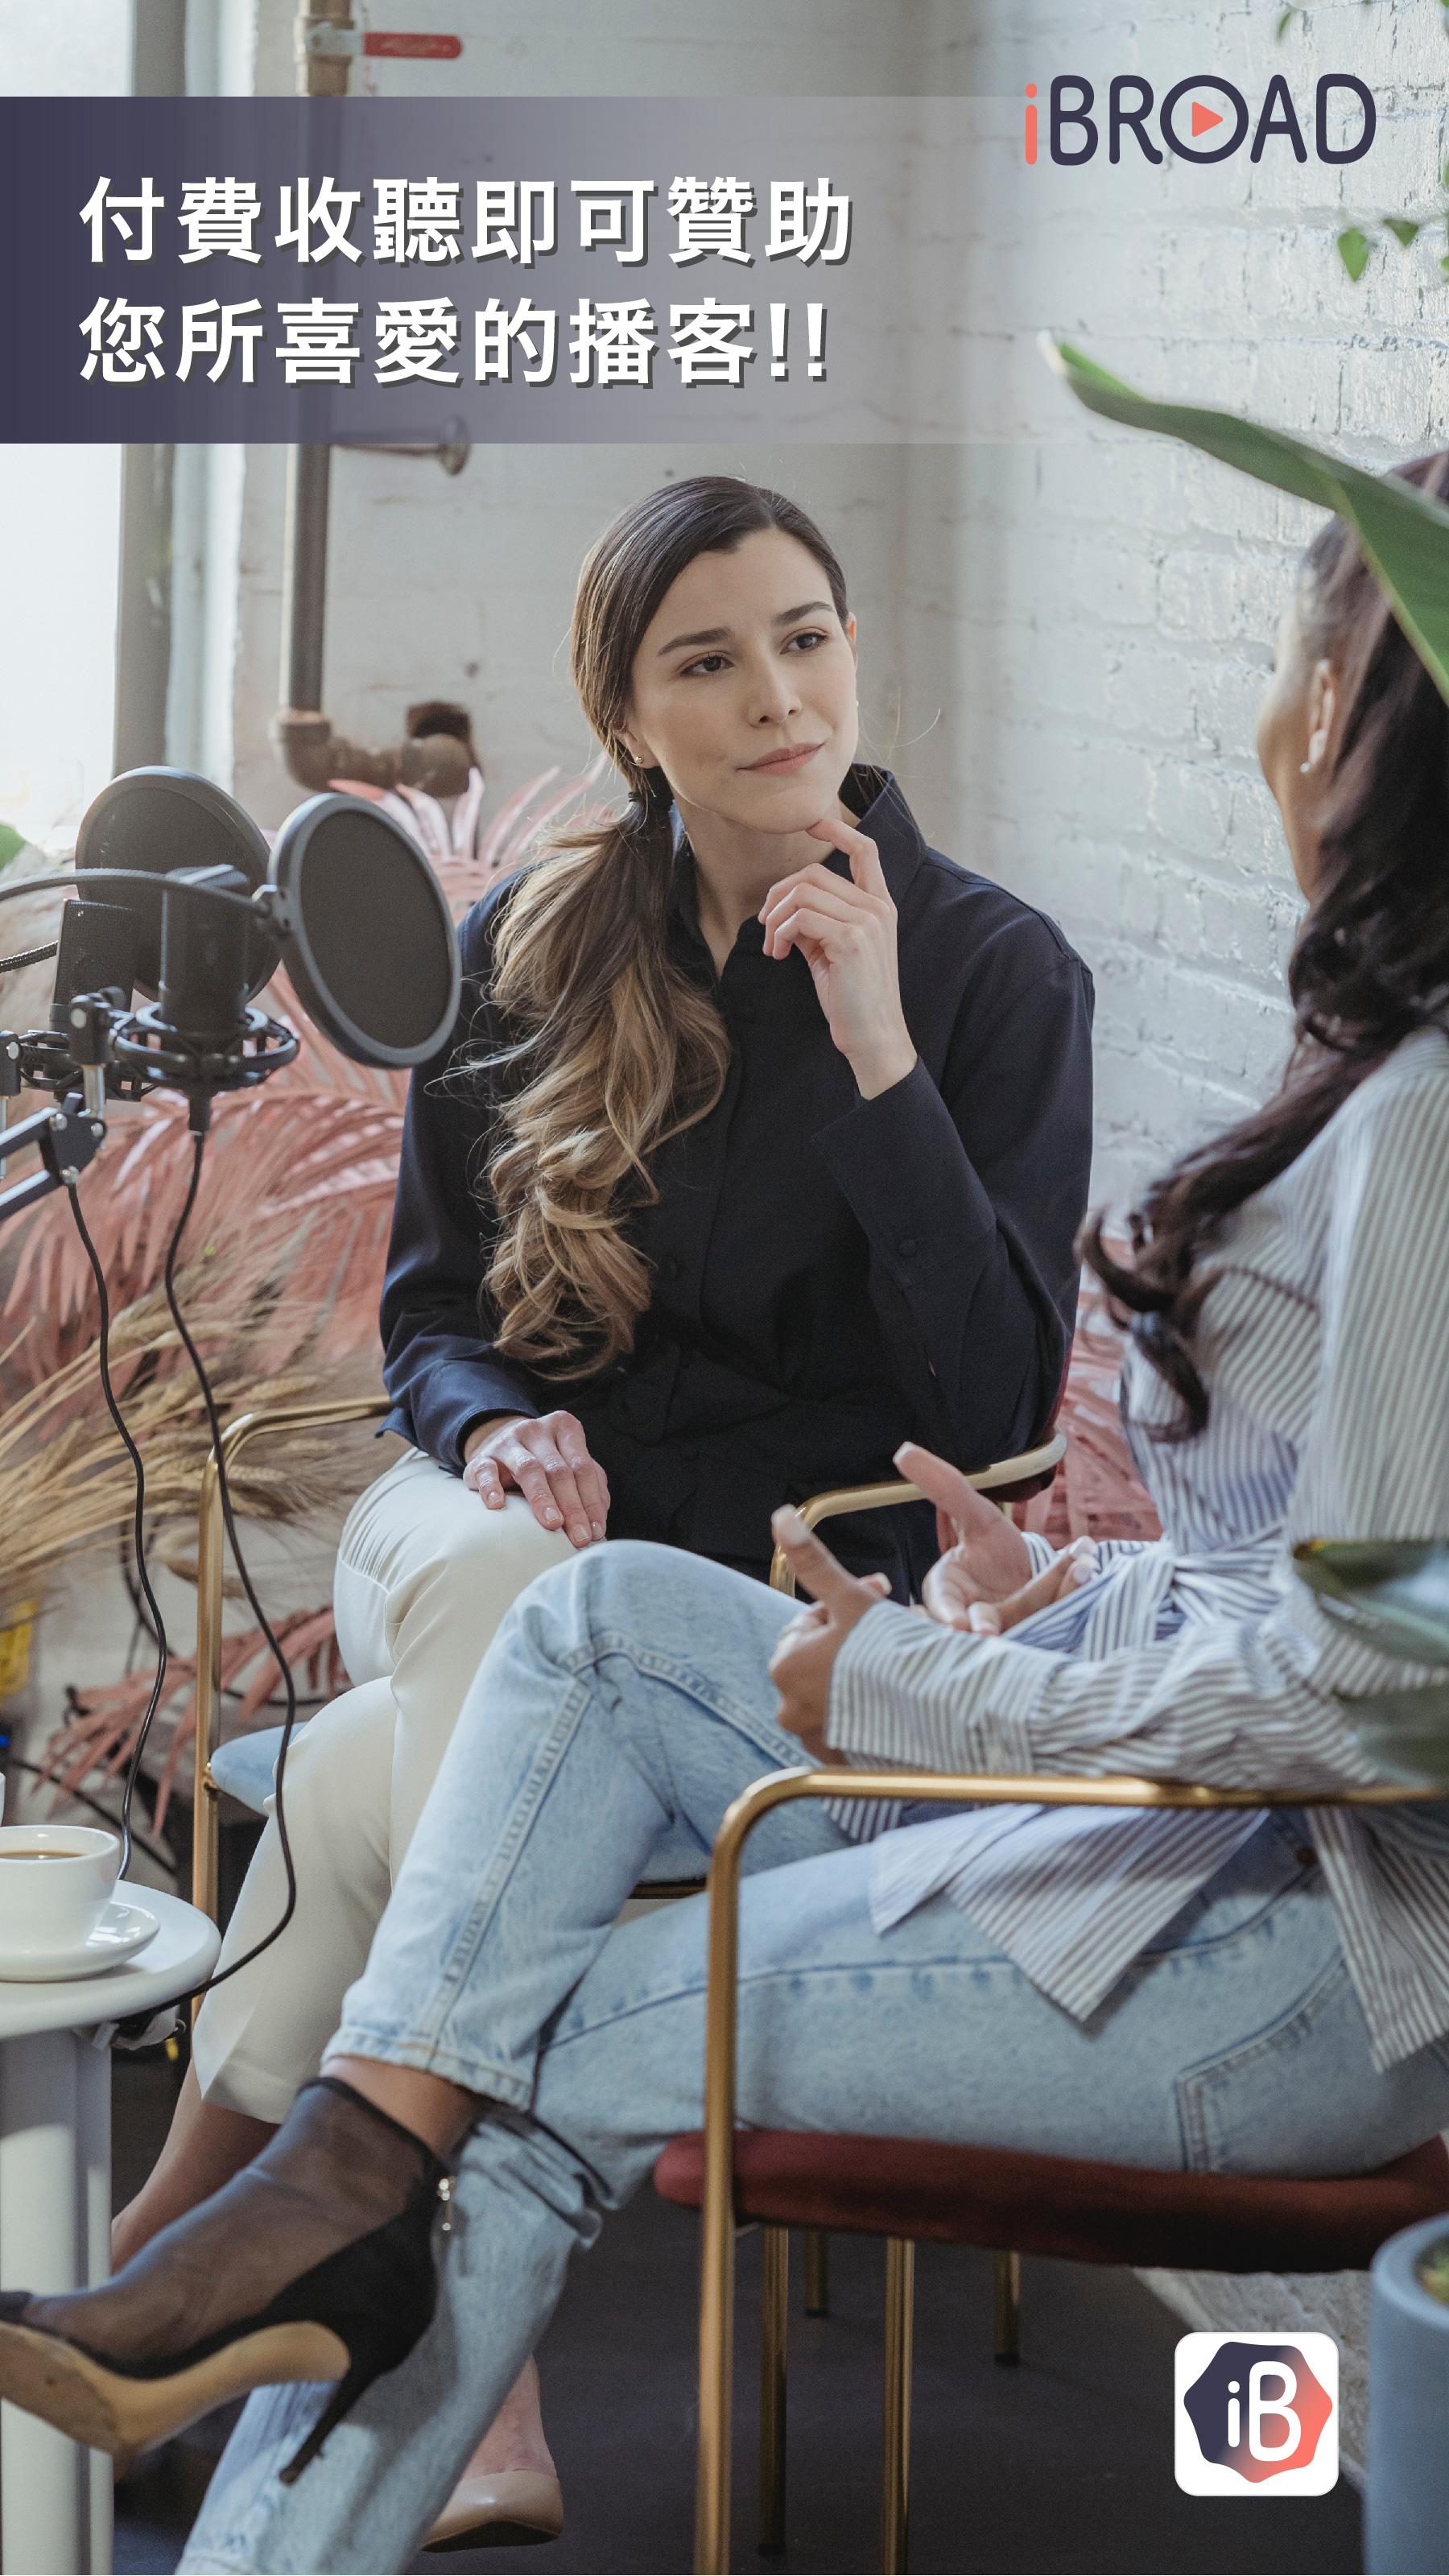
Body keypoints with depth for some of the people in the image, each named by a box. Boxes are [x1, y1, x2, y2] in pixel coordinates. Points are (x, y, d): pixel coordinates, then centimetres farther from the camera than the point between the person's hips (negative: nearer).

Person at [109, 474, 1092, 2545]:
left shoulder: (995, 973, -3)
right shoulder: (525, 954, 7)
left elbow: (997, 1403, -11)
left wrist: (878, 1057, -19)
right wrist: (501, 1428, -9)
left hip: (801, 1589, -2)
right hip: (501, 1515, 2)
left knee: (365, 1783, -31)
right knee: (488, 1582, -37)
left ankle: (171, 2240, -12)